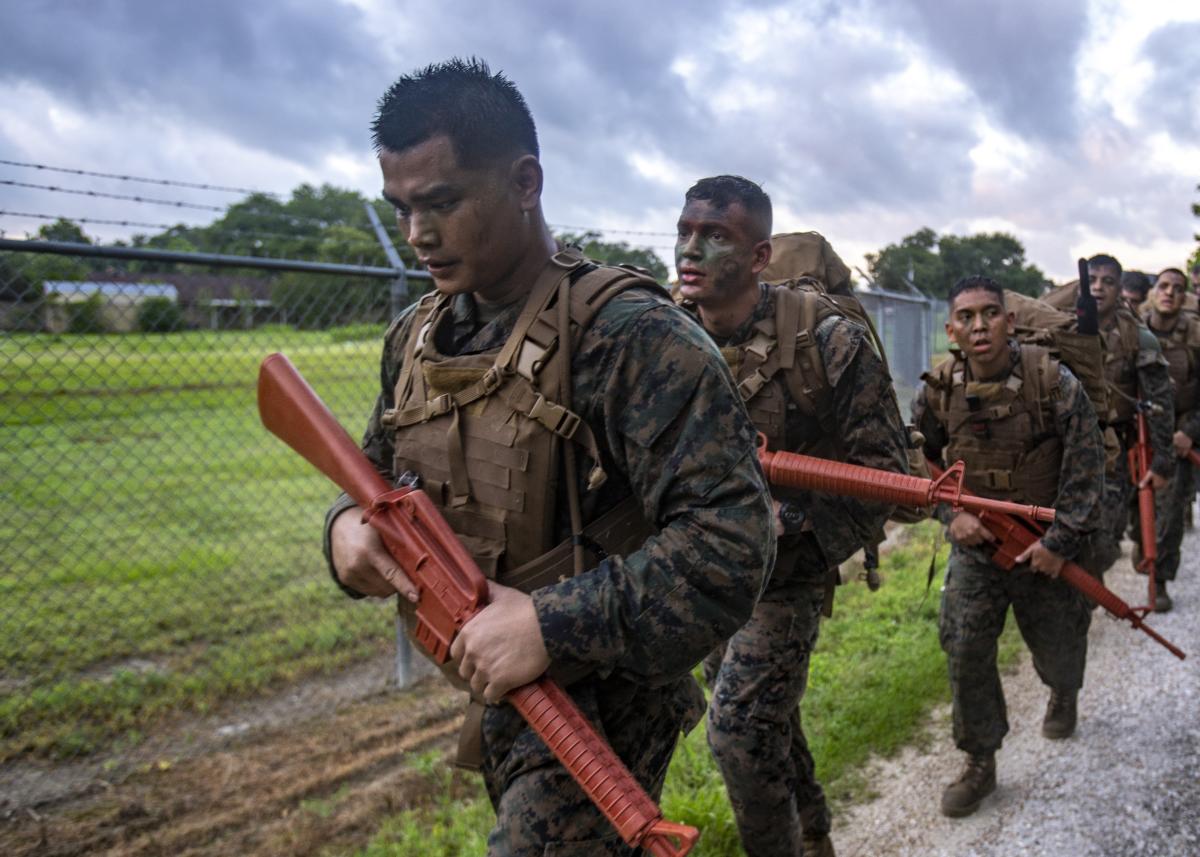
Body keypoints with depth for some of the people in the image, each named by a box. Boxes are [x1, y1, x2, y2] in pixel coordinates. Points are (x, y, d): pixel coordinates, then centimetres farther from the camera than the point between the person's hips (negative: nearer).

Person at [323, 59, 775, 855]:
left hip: (600, 705, -7)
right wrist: (352, 523, -9)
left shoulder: (628, 336, -23)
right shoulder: (417, 336, 1)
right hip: (493, 690, 7)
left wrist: (551, 624, -33)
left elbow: (730, 543, -29)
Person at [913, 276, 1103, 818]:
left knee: (1057, 647, 16)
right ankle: (980, 764, 14)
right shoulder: (938, 391, -8)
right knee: (965, 651, -4)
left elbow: (1085, 469, -12)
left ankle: (1063, 696, 54)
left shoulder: (1054, 383, -16)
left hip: (1044, 548, -1)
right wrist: (952, 513, -9)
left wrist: (1060, 541, -15)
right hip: (975, 544, 2)